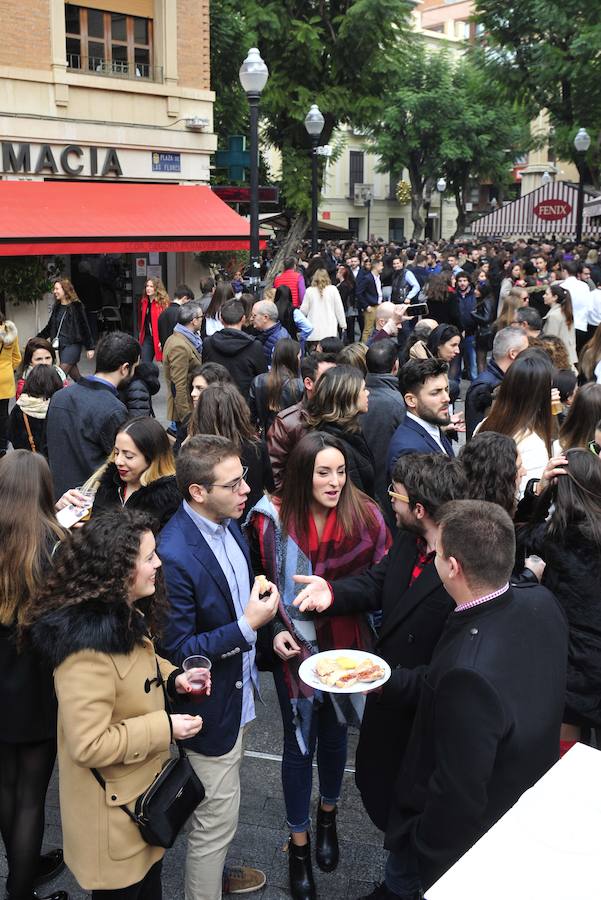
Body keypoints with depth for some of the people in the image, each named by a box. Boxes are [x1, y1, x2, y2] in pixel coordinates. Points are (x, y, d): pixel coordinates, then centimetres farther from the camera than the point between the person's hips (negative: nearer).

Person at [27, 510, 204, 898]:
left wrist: (173, 677, -3)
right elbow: (88, 745, -32)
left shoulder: (125, 615, -2)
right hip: (114, 811, -9)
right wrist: (165, 727, -26)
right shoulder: (89, 646, -34)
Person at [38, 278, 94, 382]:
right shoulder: (57, 307, 12)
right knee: (74, 374, 12)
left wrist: (90, 348, -10)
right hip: (61, 346, 7)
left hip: (73, 345, -7)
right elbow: (49, 327, 21)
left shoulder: (76, 306, -8)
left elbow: (85, 327, -8)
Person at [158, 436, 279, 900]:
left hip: (239, 694, 9)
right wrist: (246, 627, -27)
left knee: (223, 807, 29)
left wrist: (267, 625, 0)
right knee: (216, 820, 9)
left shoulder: (229, 524, -4)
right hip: (211, 709, -9)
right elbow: (176, 651, -24)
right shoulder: (174, 555, -31)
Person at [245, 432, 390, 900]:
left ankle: (328, 818, 50)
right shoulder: (272, 518, -16)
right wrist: (275, 630, -14)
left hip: (346, 645, 2)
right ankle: (299, 845, 32)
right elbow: (259, 584, -3)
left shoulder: (365, 515, -14)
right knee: (299, 742, 11)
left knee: (334, 734, 22)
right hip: (295, 647, -1)